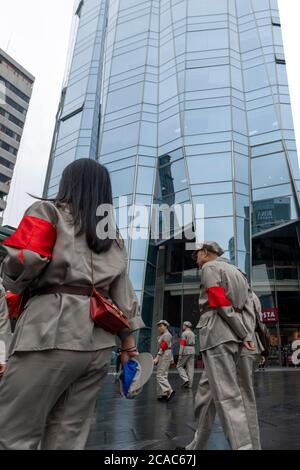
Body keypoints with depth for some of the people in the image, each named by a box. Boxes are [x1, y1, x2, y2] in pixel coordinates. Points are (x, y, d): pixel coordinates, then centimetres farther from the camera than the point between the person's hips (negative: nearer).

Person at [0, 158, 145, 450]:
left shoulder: (48, 211, 4)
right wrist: (128, 339, 17)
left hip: (51, 330, -6)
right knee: (68, 435, 14)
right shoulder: (114, 237, 19)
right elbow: (123, 292, 14)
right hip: (99, 341, 6)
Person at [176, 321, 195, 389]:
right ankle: (190, 384, 2)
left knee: (179, 366, 4)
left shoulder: (184, 333, -11)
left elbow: (182, 344, -17)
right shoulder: (192, 334, 14)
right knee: (190, 368, 6)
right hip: (192, 352, 7)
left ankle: (185, 380, -12)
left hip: (185, 352, -7)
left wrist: (180, 355, -17)